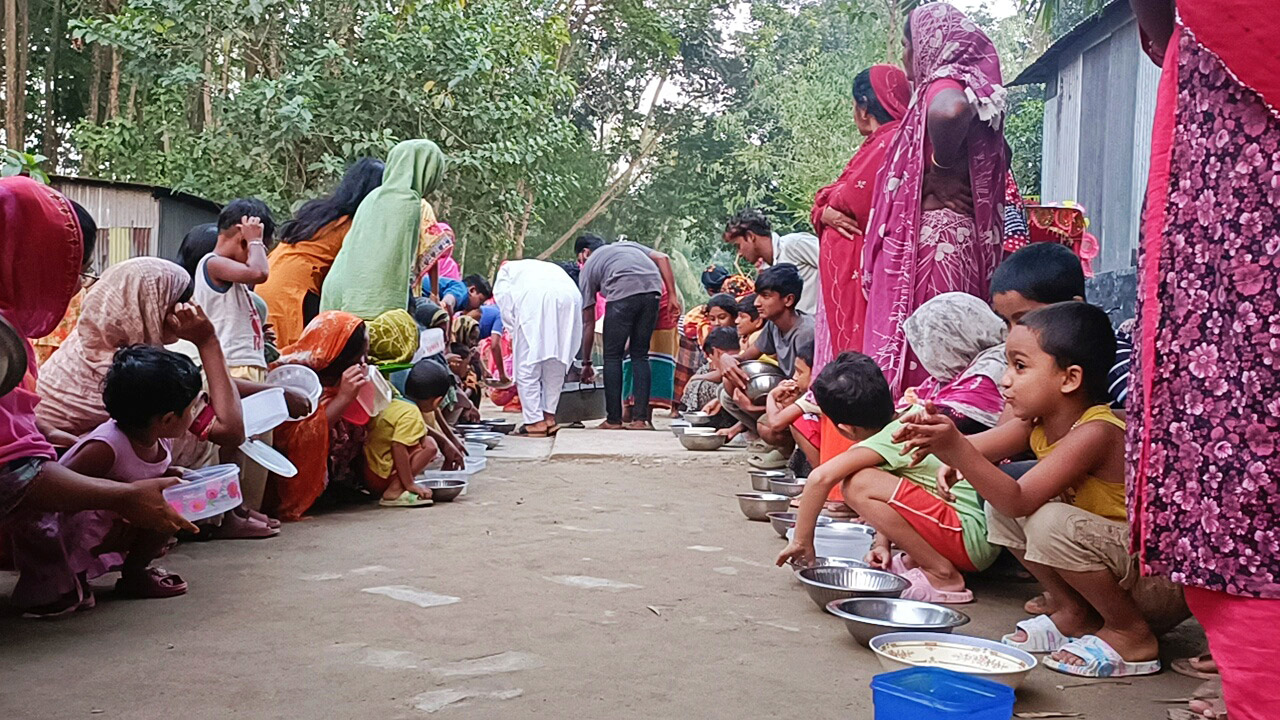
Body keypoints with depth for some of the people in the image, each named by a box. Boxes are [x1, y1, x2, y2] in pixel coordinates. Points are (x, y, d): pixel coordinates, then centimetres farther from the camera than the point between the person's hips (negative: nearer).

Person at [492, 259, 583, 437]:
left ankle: (535, 421, 1)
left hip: (533, 299, -4)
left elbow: (504, 299, 13)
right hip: (569, 297, 4)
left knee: (527, 365, 4)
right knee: (555, 366, 16)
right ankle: (549, 417, 16)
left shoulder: (507, 269, 33)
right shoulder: (551, 268, 42)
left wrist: (515, 332, 14)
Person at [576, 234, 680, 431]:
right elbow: (662, 258, 17)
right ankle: (641, 418, 9)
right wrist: (673, 296, 14)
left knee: (612, 356, 9)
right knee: (640, 355, 14)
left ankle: (613, 419, 9)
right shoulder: (627, 245, 36)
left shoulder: (588, 268, 24)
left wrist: (586, 363, 27)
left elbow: (588, 323, 22)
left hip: (622, 293, -4)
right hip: (653, 289, 4)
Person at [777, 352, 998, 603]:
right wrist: (883, 545, 7)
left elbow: (821, 477, -26)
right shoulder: (910, 420, 11)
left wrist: (802, 541, -16)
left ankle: (942, 575, -13)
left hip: (972, 539, -10)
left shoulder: (889, 441, -15)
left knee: (858, 484, -20)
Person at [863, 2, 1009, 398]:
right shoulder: (970, 84, 20)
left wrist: (940, 165, -18)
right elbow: (998, 154, 28)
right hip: (960, 236, 10)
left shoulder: (946, 84, -8)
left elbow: (950, 111, -34)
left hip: (932, 238, -10)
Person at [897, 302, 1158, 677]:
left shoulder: (1095, 432, -28)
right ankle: (1076, 615, 10)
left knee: (1051, 522, -32)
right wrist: (944, 443, -27)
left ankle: (1132, 633, -10)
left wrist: (957, 449, -44)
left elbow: (1019, 500, -35)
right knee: (997, 508, 3)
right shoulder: (1039, 422, -1)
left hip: (1155, 578, -9)